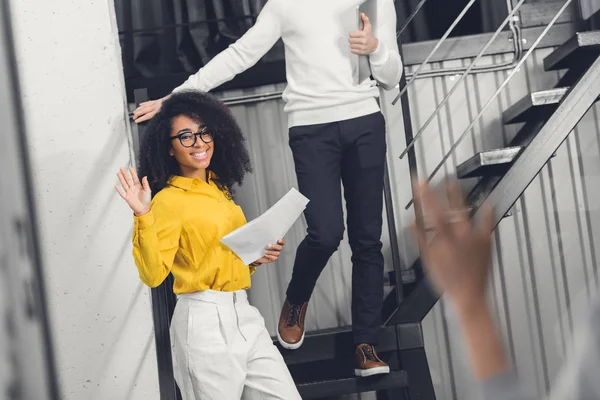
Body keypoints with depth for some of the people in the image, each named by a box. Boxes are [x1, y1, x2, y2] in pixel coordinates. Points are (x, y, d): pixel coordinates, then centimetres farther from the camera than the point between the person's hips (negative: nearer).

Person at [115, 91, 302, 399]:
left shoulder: (219, 190, 13)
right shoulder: (168, 200, -9)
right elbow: (153, 275, -18)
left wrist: (257, 257, 7)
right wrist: (143, 217, -26)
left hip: (243, 313, 7)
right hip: (205, 320, -7)